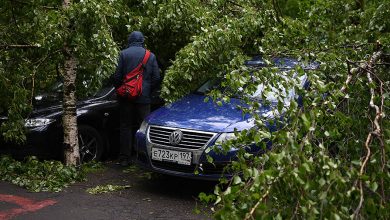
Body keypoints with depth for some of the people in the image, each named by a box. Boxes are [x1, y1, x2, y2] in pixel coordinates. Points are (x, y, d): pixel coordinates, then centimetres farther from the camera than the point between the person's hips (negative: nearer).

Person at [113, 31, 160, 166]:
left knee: (126, 126, 6)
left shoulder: (124, 54, -2)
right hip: (144, 98, 1)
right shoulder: (151, 56, 4)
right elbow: (156, 78, 3)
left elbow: (117, 76, -6)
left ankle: (125, 158, 6)